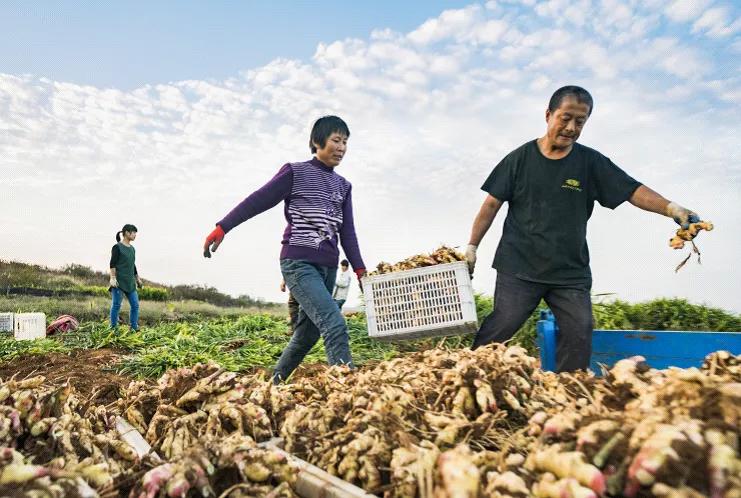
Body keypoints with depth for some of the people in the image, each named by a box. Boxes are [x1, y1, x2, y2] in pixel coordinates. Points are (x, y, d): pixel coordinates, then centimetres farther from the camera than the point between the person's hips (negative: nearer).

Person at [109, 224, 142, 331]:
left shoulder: (132, 249, 16)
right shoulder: (117, 247, -5)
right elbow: (112, 264, -10)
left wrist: (137, 278, 25)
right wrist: (112, 278, -19)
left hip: (130, 282, 7)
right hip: (119, 281, -7)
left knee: (135, 305, 4)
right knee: (116, 305, -3)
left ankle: (134, 327, 10)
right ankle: (113, 328, 5)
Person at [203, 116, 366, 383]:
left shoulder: (343, 186, 16)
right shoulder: (295, 172, 0)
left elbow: (347, 232, 14)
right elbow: (257, 201, -3)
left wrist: (360, 270, 7)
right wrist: (221, 228, -9)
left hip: (328, 268, 7)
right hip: (298, 263, -7)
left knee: (306, 334, 13)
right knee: (335, 326, -21)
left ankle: (274, 383, 31)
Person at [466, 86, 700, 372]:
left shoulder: (591, 162, 7)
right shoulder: (520, 158, 3)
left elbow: (633, 190, 0)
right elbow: (492, 203, 5)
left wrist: (672, 209, -19)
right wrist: (472, 247, 2)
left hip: (571, 273, 3)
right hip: (518, 268, -2)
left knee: (579, 334, -1)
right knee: (500, 327, -10)